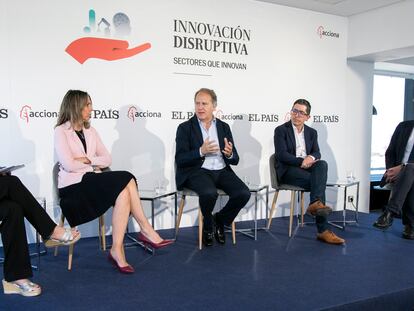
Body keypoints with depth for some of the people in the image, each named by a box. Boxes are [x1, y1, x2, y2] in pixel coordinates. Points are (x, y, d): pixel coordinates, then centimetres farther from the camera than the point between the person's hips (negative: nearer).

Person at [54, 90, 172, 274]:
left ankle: (117, 250, -24)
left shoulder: (90, 131, 17)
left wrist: (87, 160, -6)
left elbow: (107, 159, 10)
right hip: (73, 185, -6)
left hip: (93, 181, 6)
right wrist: (94, 164, -2)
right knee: (125, 180, -27)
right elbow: (68, 165, -13)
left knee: (124, 192, -26)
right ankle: (146, 230, -19)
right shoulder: (61, 131, -1)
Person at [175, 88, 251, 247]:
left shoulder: (224, 127, 13)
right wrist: (201, 152, -21)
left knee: (243, 193, -21)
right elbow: (180, 160, -6)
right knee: (209, 193, -34)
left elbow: (235, 160, 11)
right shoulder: (185, 127, 3)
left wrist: (230, 154, -14)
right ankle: (208, 225, -1)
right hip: (197, 171, -4)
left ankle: (220, 220, 8)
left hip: (222, 171, 4)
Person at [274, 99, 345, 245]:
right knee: (319, 181, -28)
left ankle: (316, 204, -38)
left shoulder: (312, 132, 16)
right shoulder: (281, 130, -1)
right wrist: (301, 161, -23)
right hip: (288, 170, -5)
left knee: (322, 164, -30)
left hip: (306, 167, 5)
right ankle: (323, 230, -30)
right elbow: (281, 155, -12)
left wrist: (311, 157, -18)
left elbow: (317, 153, 7)